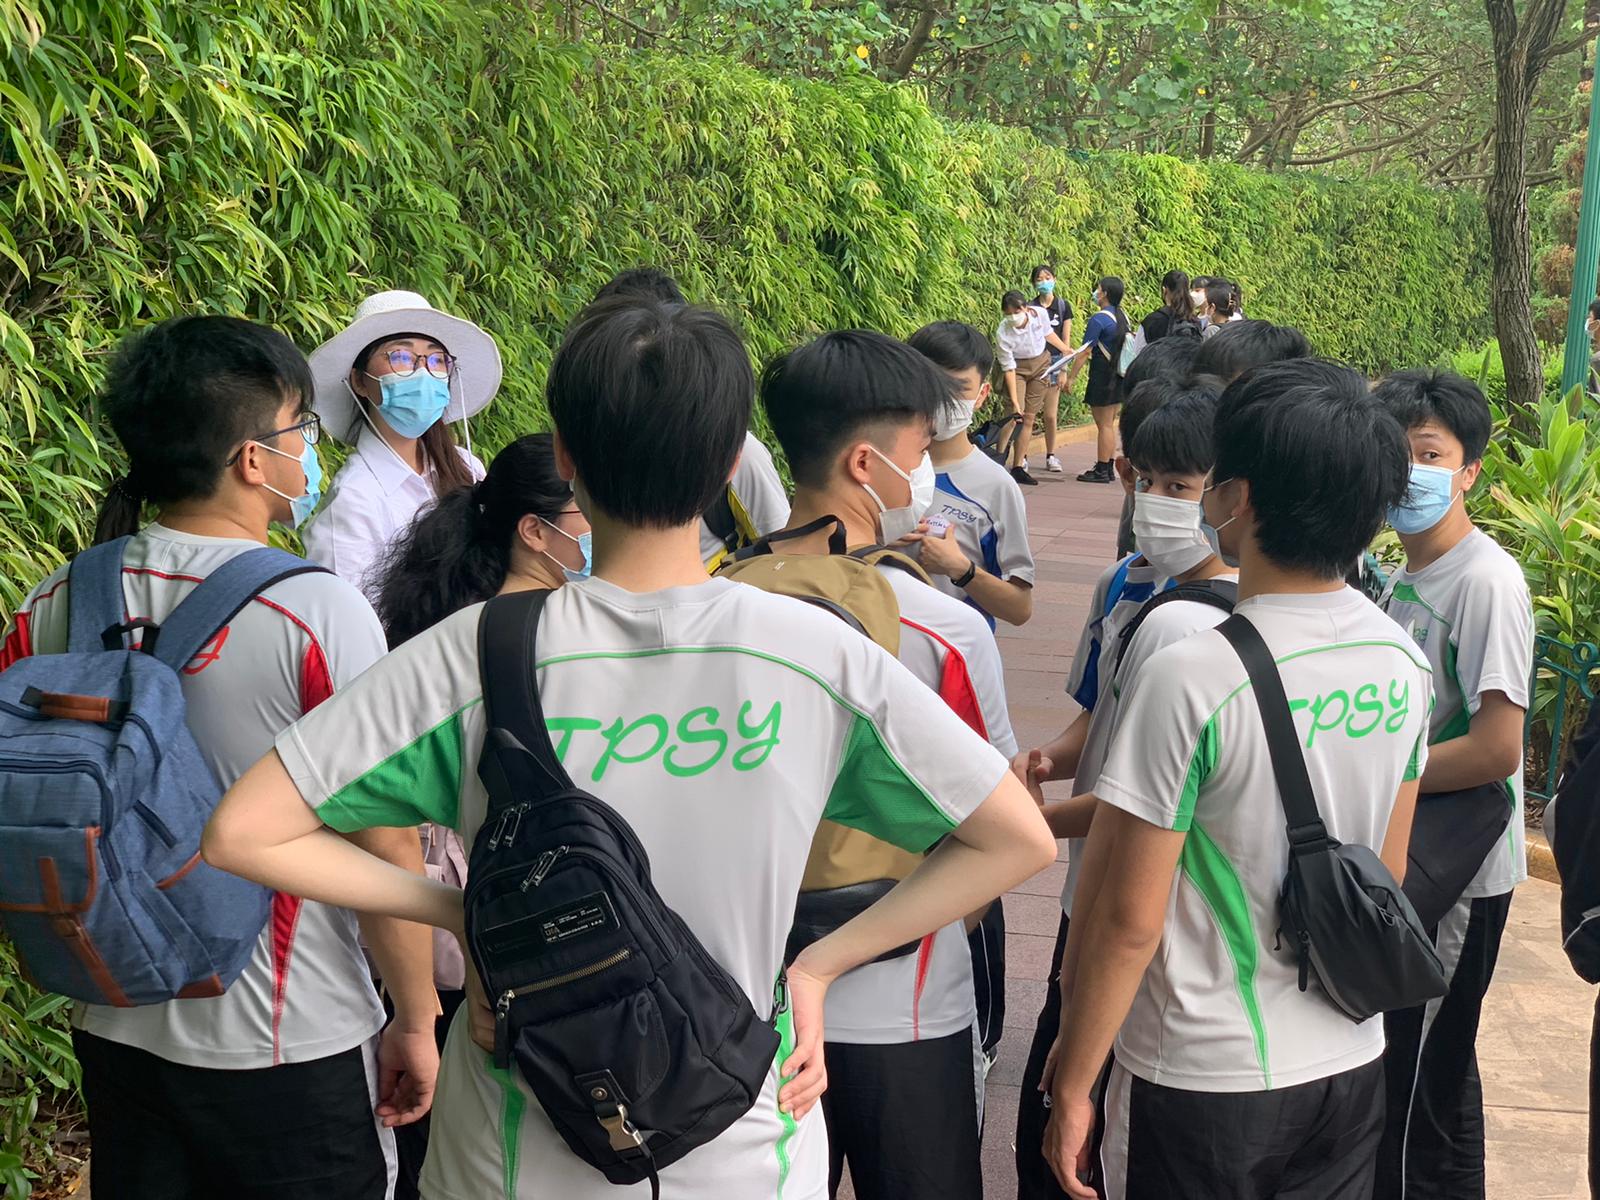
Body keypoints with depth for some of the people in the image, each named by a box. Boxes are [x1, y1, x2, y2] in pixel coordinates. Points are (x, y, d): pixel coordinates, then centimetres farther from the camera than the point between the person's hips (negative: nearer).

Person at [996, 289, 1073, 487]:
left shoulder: (1040, 314, -18)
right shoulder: (1003, 333, -27)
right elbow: (1009, 368, -22)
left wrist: (1066, 350, 13)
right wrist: (1014, 400, -25)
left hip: (1041, 363, 4)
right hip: (1018, 368, -4)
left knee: (1029, 418, 2)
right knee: (1016, 416, -20)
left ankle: (1018, 467, 5)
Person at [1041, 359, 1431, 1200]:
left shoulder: (1190, 679, -24)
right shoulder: (1402, 660, -4)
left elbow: (1129, 919, -20)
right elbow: (1389, 872, 8)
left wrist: (1073, 1084, -8)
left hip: (1202, 1081, -6)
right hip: (1351, 1068, 6)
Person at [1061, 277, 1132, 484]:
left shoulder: (1099, 319, -17)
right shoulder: (1123, 317, 9)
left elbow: (1084, 351, -17)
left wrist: (1071, 377, -12)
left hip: (1103, 376, -8)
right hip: (1119, 374, 8)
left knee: (1103, 425, -3)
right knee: (1109, 423, 15)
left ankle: (1101, 471, 1)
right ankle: (1108, 468, 20)